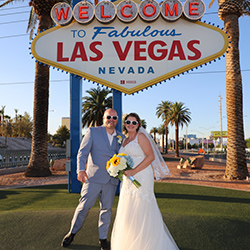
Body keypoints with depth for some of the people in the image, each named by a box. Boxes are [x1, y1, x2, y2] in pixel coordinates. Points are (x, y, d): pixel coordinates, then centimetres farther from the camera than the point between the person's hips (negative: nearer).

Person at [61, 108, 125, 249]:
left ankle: (103, 238, 27)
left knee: (107, 209, 10)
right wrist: (81, 169, -19)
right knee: (84, 206, 3)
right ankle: (72, 233, 25)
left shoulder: (121, 137, 11)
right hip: (93, 177, -3)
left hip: (112, 180, 3)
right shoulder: (93, 132, 1)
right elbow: (83, 152, -5)